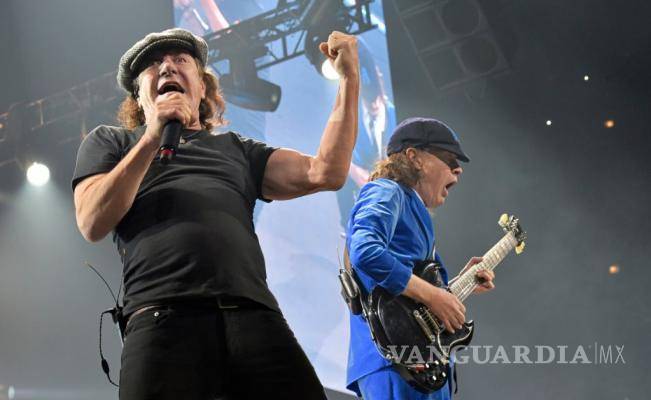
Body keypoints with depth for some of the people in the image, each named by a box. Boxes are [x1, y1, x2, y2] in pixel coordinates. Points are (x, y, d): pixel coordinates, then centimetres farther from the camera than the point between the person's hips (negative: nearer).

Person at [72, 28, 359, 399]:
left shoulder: (237, 149, 30)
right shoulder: (110, 141, 24)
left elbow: (324, 173, 16)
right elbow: (93, 224, 6)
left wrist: (350, 78, 14)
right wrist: (153, 138, 0)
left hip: (257, 319, 2)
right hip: (164, 320, -2)